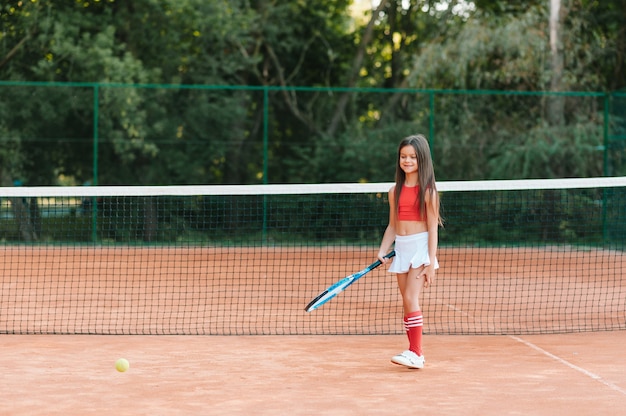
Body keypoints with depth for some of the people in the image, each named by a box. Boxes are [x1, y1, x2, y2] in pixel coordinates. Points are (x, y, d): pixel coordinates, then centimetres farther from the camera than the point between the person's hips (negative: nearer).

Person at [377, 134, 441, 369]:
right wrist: (382, 252, -1)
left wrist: (431, 264, -13)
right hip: (401, 248, 6)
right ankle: (414, 353, 12)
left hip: (420, 246, -6)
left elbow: (433, 228, -9)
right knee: (407, 303, 6)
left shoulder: (427, 191, -7)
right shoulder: (395, 191, 9)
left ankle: (416, 353, -13)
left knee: (411, 299, -15)